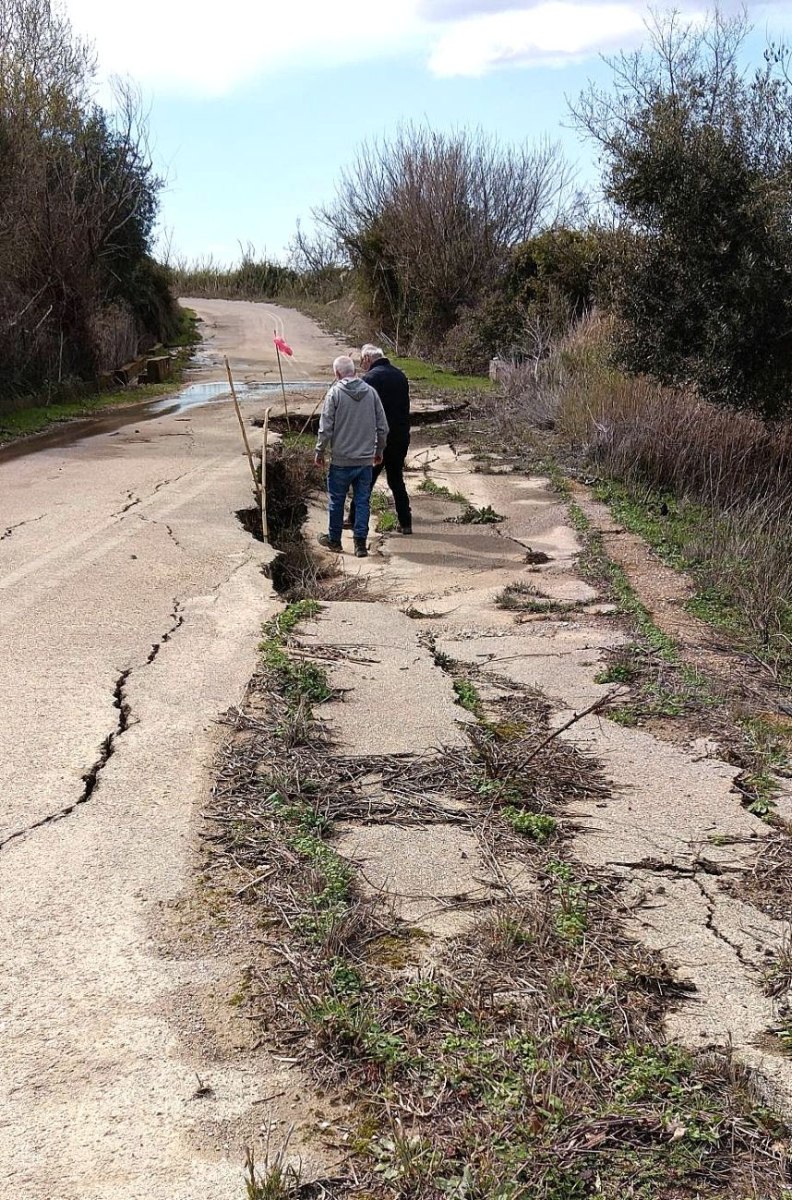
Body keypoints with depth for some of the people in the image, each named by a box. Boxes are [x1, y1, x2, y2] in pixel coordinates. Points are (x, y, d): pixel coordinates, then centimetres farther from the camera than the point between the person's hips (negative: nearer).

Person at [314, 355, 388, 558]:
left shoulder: (335, 393, -9)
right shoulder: (371, 392, 1)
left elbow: (326, 428, -9)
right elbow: (382, 427, 5)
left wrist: (319, 452, 4)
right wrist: (379, 451, 18)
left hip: (341, 460, -3)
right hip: (366, 459, 3)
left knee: (336, 501, 12)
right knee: (362, 501, 8)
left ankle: (334, 539, 25)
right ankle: (361, 543, 7)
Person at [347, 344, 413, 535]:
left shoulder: (370, 378, -13)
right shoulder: (400, 375, 9)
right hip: (401, 437, 6)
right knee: (397, 480, 14)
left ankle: (354, 520, 13)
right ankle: (405, 523, 13)